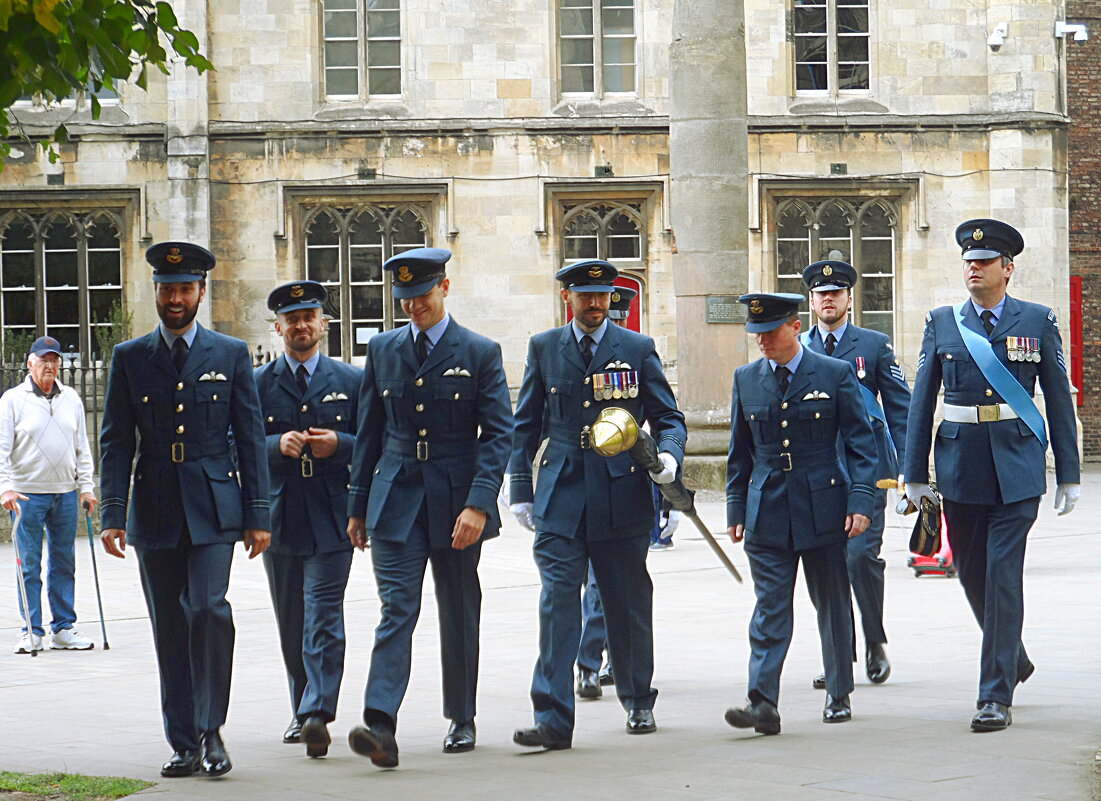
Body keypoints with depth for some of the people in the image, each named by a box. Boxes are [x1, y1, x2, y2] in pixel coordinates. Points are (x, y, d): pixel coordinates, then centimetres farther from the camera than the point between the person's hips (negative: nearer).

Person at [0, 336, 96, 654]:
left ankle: (63, 628, 13)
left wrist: (86, 487, 9)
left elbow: (82, 448, 16)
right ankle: (32, 631, 3)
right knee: (29, 565, -2)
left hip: (66, 494, 4)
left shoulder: (71, 399, 11)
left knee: (64, 563, 6)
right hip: (27, 494, -4)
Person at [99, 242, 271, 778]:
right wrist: (112, 514, -5)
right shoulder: (129, 358, 8)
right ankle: (184, 744, 11)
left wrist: (258, 515, 0)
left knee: (208, 608, -18)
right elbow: (115, 442, 5)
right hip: (154, 513, 2)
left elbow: (250, 439, 6)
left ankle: (210, 731, -6)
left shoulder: (231, 355, 6)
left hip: (213, 509, -2)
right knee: (169, 627, 4)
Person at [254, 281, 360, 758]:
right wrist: (278, 445, -17)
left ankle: (318, 714, -17)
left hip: (331, 517, -2)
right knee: (291, 624, 9)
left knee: (323, 617, -12)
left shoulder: (350, 381, 7)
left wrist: (339, 444, -12)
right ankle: (302, 710, 23)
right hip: (278, 517, 2)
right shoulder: (258, 384, 7)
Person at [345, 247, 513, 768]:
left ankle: (461, 720, 24)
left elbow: (498, 433, -5)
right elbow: (369, 432, 14)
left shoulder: (480, 353, -1)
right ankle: (380, 725, -23)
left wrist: (478, 504, -16)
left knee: (459, 616, 9)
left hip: (455, 504, -1)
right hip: (395, 500, 1)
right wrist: (358, 506, 11)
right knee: (397, 609, -11)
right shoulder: (383, 350, 9)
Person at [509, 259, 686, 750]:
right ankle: (553, 719, -13)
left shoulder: (637, 350, 5)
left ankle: (638, 702, 30)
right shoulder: (544, 348, 9)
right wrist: (520, 489, 8)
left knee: (628, 605, 9)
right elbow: (526, 424, 14)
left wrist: (669, 456, -14)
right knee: (558, 602, -10)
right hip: (561, 497, 0)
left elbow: (668, 417, 7)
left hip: (622, 496, 0)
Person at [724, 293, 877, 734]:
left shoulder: (835, 375, -2)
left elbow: (861, 443, -2)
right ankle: (762, 703, -14)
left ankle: (838, 696, 22)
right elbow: (740, 450, 15)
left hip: (823, 510, -2)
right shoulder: (746, 379, 8)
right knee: (770, 609, -6)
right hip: (767, 512, 2)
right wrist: (736, 508, 11)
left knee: (832, 606, 8)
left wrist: (860, 501, -10)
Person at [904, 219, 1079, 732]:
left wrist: (1069, 475, 3)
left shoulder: (1037, 322, 3)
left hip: (1017, 468, -3)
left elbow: (1058, 398, 5)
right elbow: (922, 401, 7)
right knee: (971, 573, 10)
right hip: (960, 468, 3)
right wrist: (915, 474, 3)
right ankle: (1014, 659, 36)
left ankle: (996, 697, -5)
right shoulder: (942, 323, 7)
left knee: (1003, 574, -8)